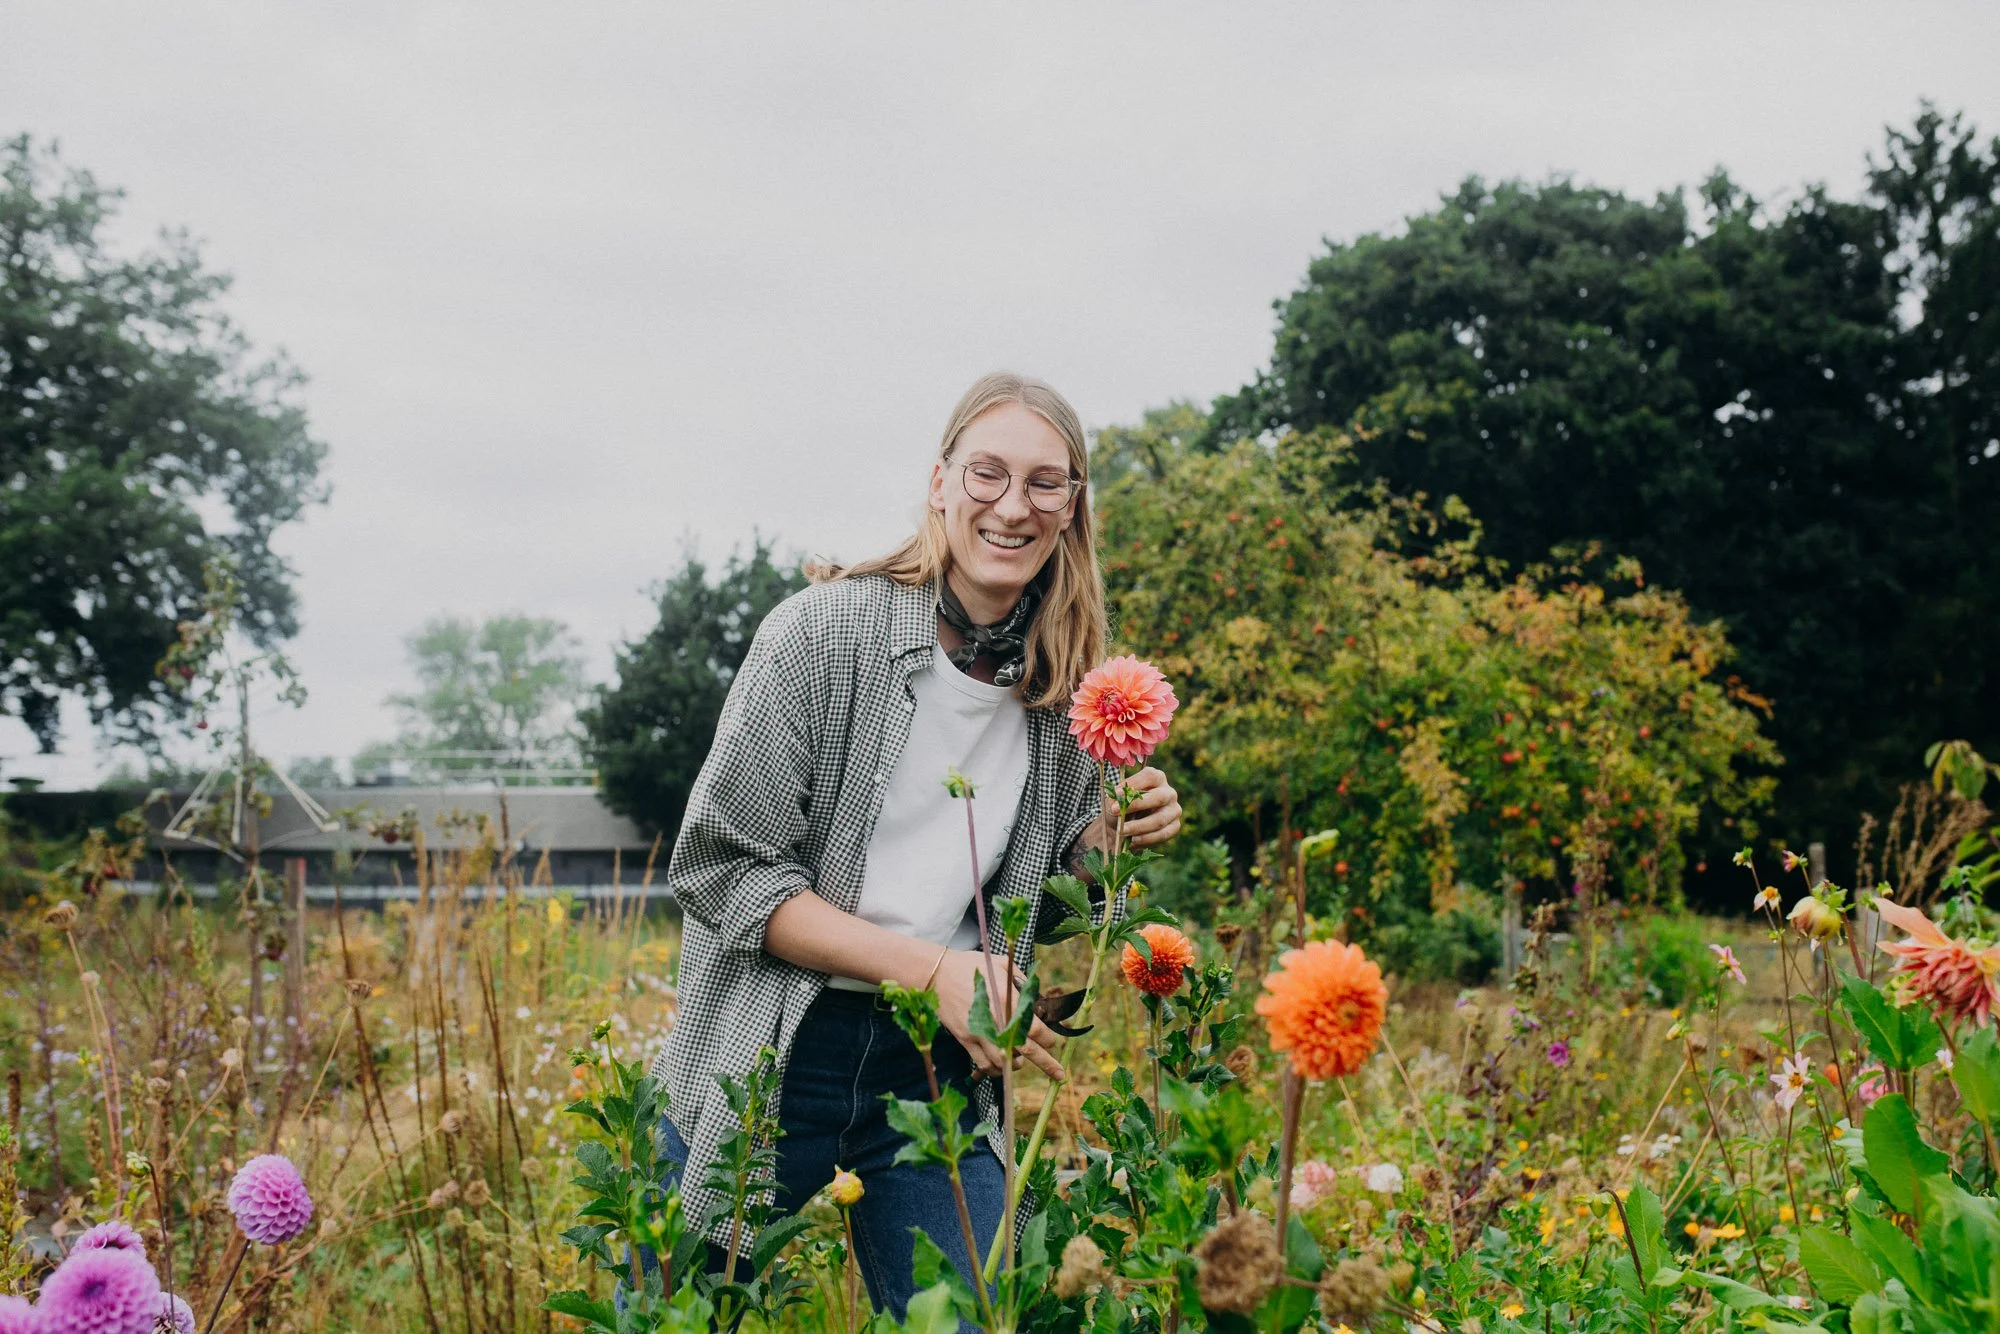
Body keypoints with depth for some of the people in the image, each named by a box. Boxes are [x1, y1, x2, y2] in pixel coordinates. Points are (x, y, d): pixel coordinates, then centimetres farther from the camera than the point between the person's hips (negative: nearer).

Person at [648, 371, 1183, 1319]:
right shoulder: (824, 631, -11)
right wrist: (934, 969, -19)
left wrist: (1116, 837, -5)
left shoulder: (1069, 692, 4)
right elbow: (721, 871, -13)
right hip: (769, 1062, -3)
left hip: (942, 1073, 4)